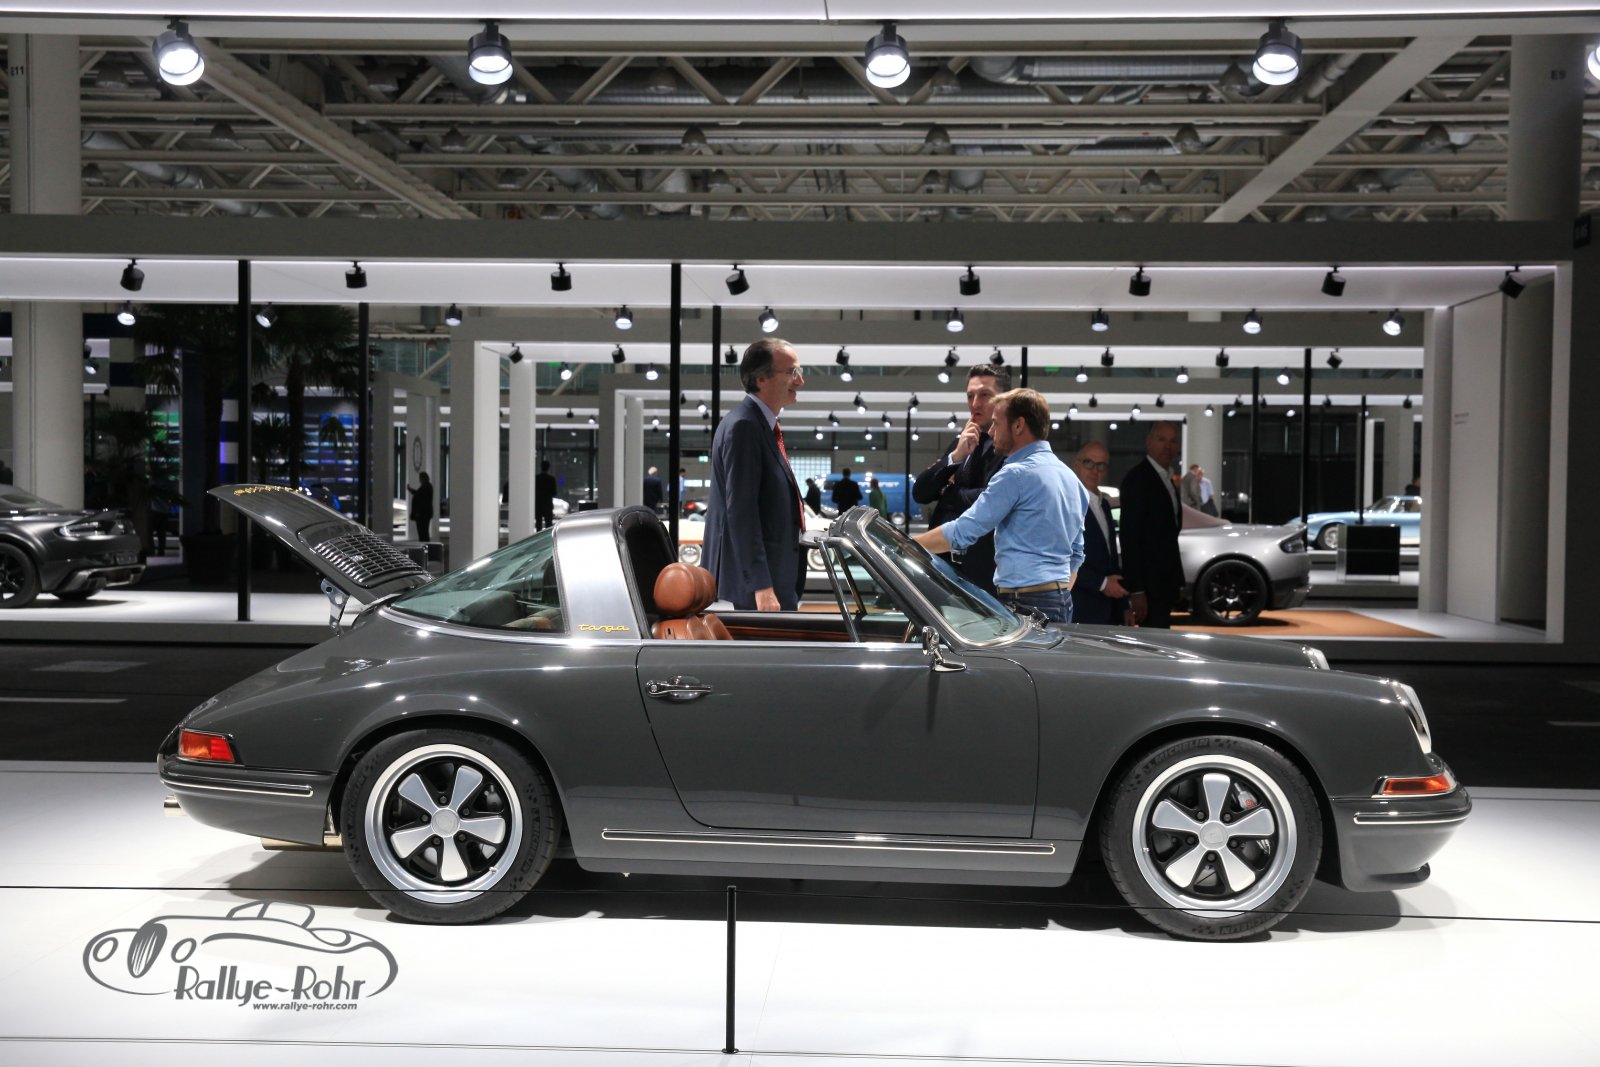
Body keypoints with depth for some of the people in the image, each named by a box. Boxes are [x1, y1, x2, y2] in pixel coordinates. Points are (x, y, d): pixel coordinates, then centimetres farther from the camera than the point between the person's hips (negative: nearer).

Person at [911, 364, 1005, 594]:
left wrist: (946, 494, -2)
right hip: (944, 562, 7)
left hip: (981, 570, -7)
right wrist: (955, 456, -8)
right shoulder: (959, 444, 17)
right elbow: (919, 492, 8)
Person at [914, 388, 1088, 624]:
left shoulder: (1016, 474, -13)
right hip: (1062, 602, 9)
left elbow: (962, 531, -13)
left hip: (1025, 604, -9)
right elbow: (1076, 553, 21)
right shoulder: (1069, 477, 16)